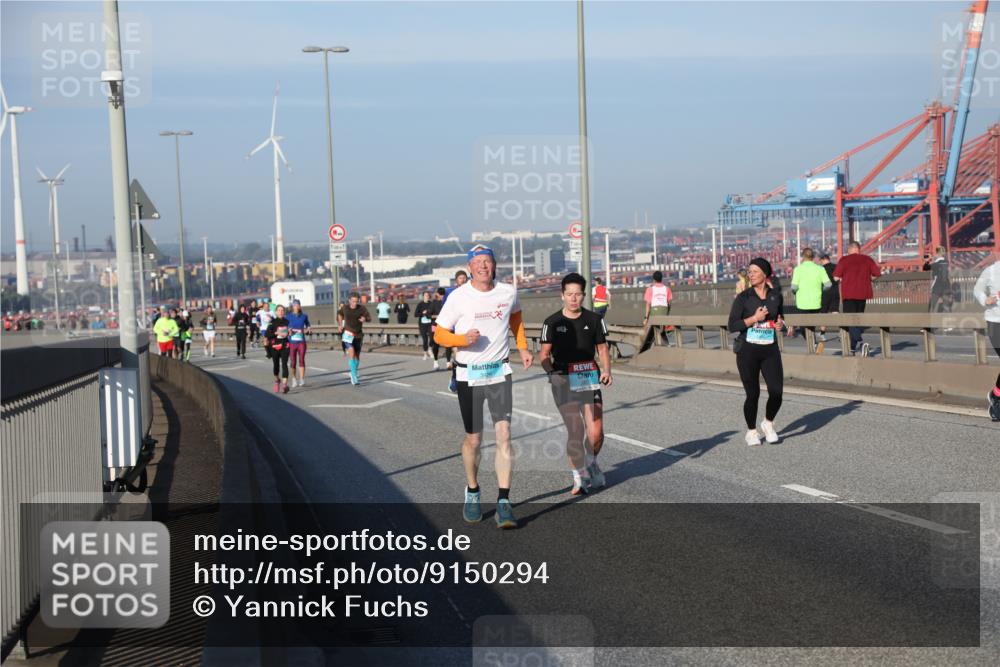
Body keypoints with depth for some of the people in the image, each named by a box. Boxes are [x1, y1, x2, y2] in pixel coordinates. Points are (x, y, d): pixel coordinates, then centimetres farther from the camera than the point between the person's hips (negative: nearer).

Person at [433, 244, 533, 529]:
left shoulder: (508, 292, 0)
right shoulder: (458, 297, -8)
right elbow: (439, 334, -3)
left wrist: (522, 347, 14)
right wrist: (463, 339, -22)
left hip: (500, 372, 1)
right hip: (469, 375, -1)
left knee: (504, 434, -11)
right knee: (473, 439, 7)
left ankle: (504, 502, -10)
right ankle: (472, 492, 31)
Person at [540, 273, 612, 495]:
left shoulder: (594, 320, 6)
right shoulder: (552, 322, 1)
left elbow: (603, 349, 13)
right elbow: (544, 354, 5)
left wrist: (607, 370, -4)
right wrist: (552, 371, -15)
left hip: (589, 378, 2)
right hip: (563, 380, -2)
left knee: (596, 432, -6)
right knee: (575, 429, -12)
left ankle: (591, 464, 25)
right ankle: (579, 477, 2)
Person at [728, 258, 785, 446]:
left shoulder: (776, 296, 6)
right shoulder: (743, 298, -4)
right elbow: (732, 325, -8)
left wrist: (780, 324, -1)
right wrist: (754, 318, -17)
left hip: (770, 350, 2)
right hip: (748, 351, -2)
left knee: (776, 391, -7)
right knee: (753, 394, 1)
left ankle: (768, 423, 21)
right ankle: (751, 431, 22)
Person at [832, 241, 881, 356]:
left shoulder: (844, 260, -5)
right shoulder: (867, 259, 4)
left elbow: (836, 277, -8)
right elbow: (877, 274, 3)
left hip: (849, 294, -4)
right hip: (862, 294, 4)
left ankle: (860, 342, -28)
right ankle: (853, 347, 20)